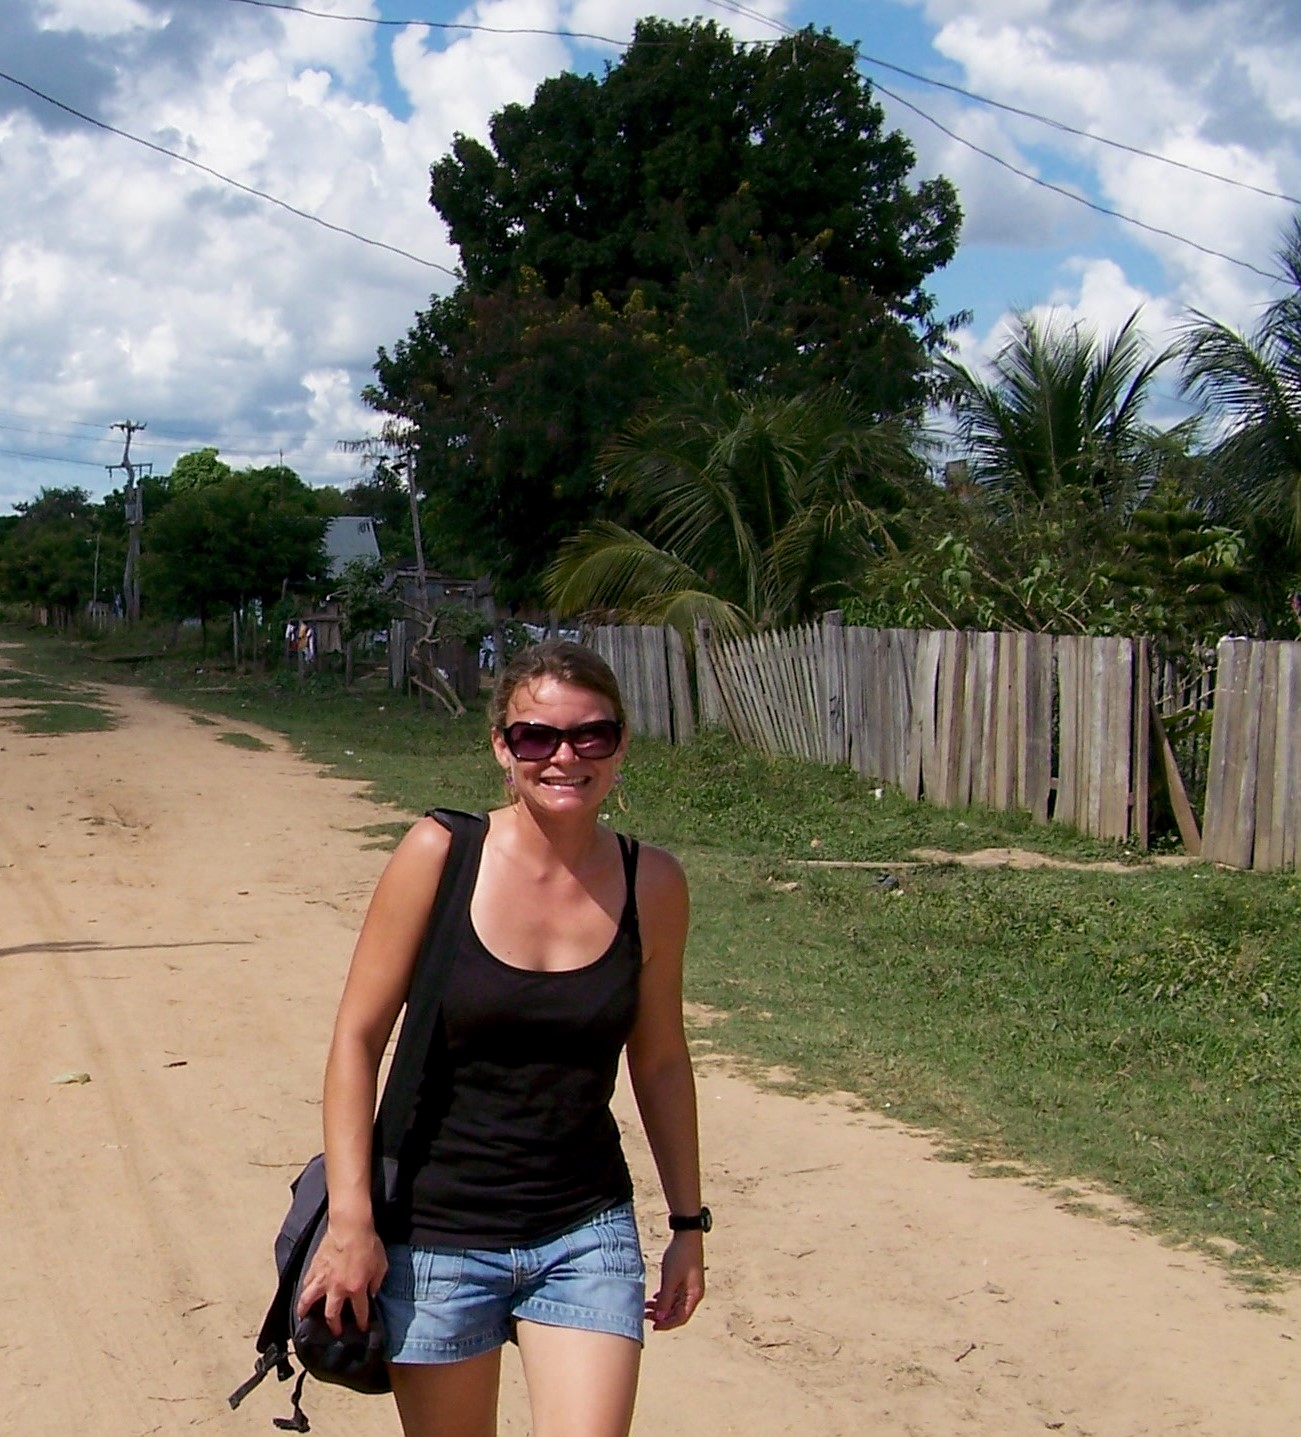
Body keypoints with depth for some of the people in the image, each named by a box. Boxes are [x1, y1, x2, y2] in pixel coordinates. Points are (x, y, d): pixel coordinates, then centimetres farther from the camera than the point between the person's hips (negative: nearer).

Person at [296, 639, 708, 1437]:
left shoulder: (651, 884, -3)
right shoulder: (440, 855, -11)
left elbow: (660, 1061, 9)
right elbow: (358, 1037, -7)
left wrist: (688, 1222, 13)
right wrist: (350, 1218, -12)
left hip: (587, 1235, 2)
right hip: (437, 1234, -1)